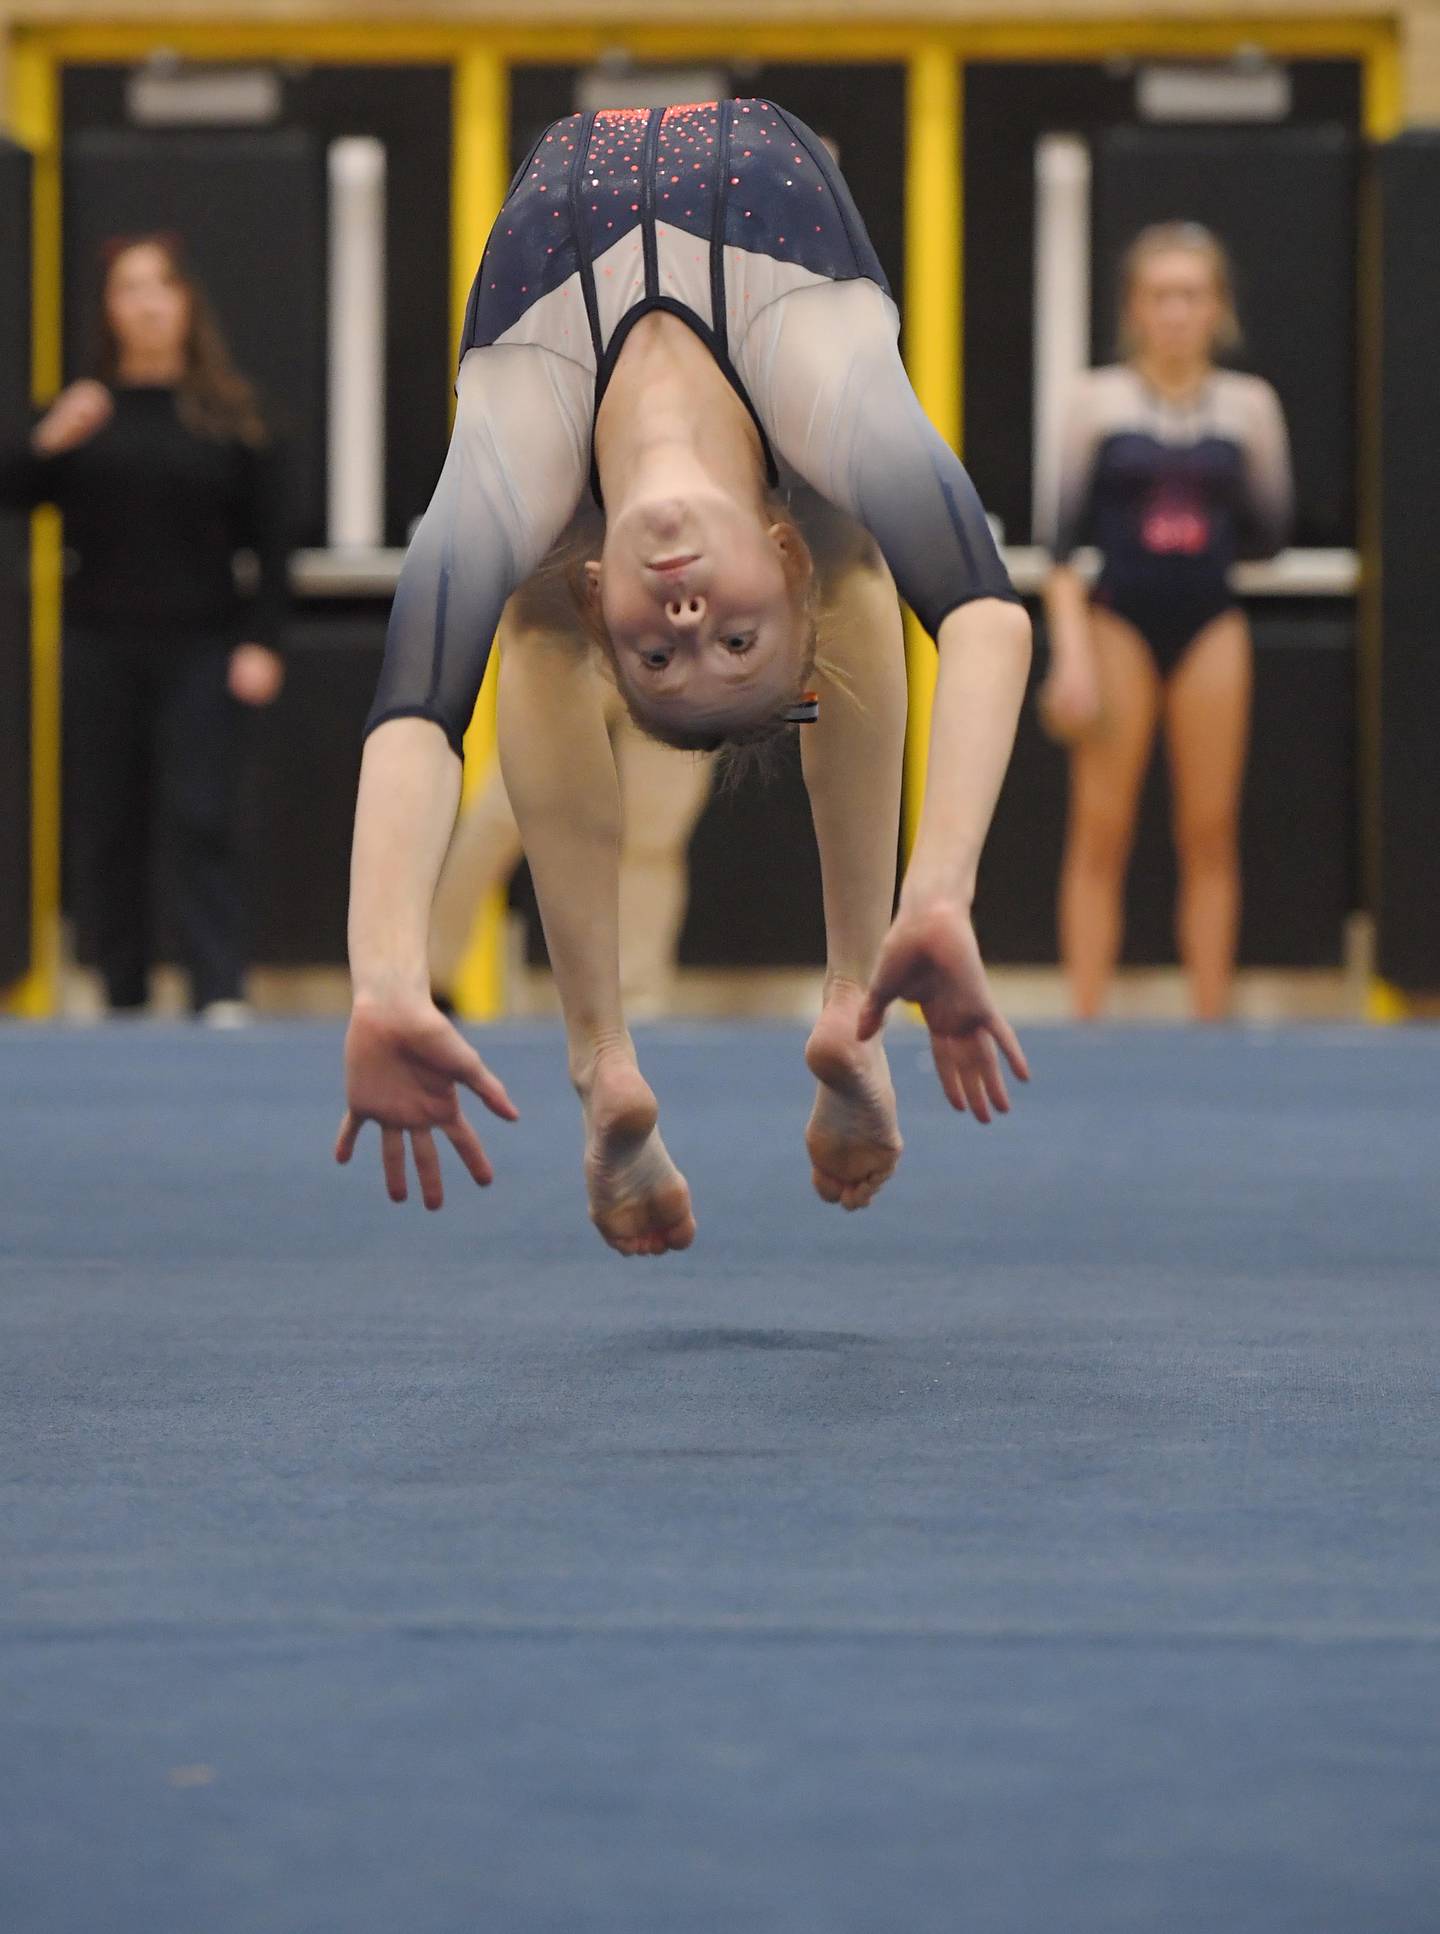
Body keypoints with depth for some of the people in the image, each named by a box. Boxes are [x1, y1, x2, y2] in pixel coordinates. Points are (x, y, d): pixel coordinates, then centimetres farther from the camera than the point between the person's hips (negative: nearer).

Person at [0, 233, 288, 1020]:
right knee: (105, 830, 4)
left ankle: (222, 992, -14)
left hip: (199, 653, -2)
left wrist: (261, 642, -5)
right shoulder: (84, 409, 6)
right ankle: (123, 998, 12)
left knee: (200, 821, -11)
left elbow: (268, 540, 3)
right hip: (101, 651, 2)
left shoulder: (228, 413, 3)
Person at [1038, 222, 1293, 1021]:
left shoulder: (1248, 404, 5)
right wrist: (1070, 655, -9)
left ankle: (1210, 1018, 7)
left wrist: (1205, 527, -7)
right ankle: (1086, 1018, -2)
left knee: (1210, 834, 2)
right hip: (1118, 623, -2)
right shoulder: (1098, 400, 0)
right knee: (1100, 834, -3)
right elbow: (1063, 537, -2)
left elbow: (1268, 533, 9)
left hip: (1208, 627, 2)